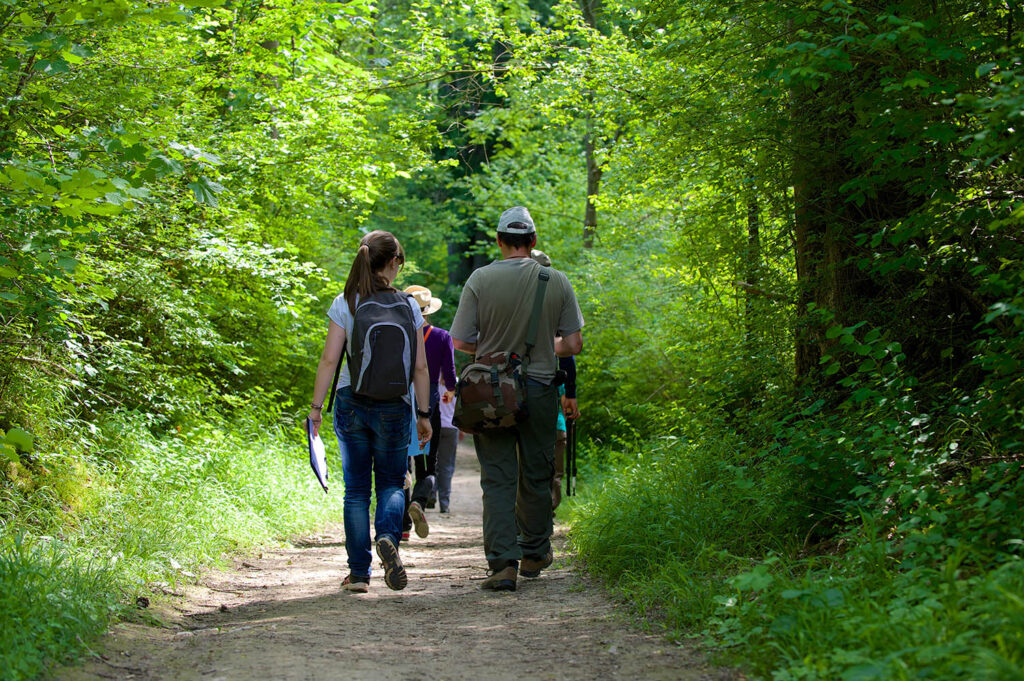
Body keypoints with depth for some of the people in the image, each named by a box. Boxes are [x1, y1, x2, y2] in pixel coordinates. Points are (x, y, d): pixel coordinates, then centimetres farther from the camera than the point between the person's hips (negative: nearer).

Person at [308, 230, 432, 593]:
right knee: (391, 482, 15)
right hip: (394, 405, 0)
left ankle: (359, 573, 8)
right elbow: (420, 366, 0)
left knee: (356, 488, 8)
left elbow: (329, 360, -5)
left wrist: (316, 407, 1)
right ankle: (388, 536, -15)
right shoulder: (408, 305, -1)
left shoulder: (344, 304, -2)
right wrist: (424, 414, 8)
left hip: (351, 402, 0)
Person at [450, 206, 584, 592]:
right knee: (536, 477, 14)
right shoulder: (557, 282, -3)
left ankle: (503, 563, -7)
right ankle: (534, 556, 26)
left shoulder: (480, 280, -7)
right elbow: (573, 345, -1)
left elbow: (461, 342, -5)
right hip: (540, 390, 1)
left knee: (497, 479, 1)